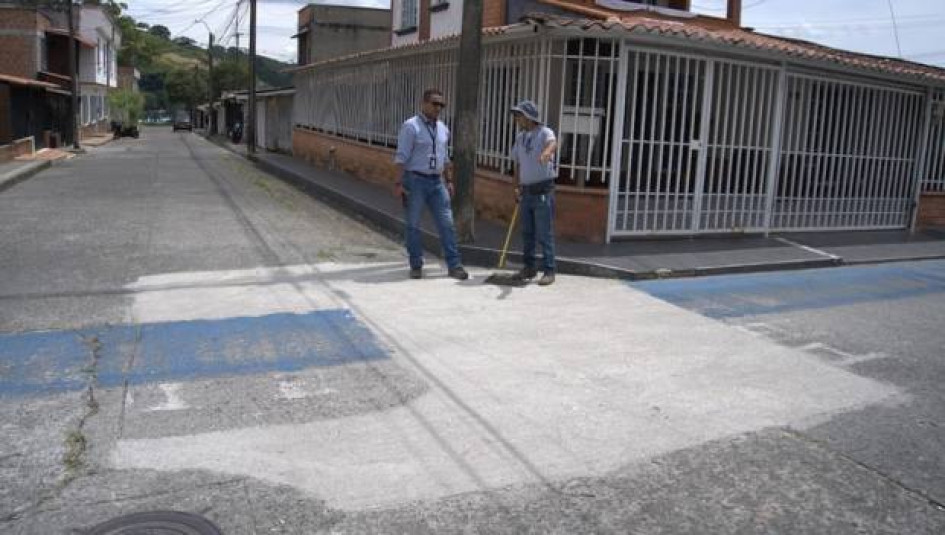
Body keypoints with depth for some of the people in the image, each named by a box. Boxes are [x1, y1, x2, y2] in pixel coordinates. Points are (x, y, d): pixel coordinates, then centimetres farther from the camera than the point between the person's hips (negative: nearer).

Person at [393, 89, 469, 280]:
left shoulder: (443, 128, 12)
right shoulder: (411, 126, -7)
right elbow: (401, 157, -11)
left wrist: (449, 181, 16)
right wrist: (398, 183, -16)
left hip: (437, 182, 5)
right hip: (415, 181, -5)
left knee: (447, 224, 1)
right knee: (413, 225, 4)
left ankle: (454, 265, 4)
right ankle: (416, 266, 15)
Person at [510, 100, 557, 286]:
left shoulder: (544, 132, -11)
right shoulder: (520, 138, 11)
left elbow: (553, 143, -35)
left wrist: (547, 152, -58)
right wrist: (516, 187, 8)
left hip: (543, 191, -7)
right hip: (527, 192, 7)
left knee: (544, 233, -6)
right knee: (527, 232, 11)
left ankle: (549, 271, 0)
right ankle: (529, 267, 21)